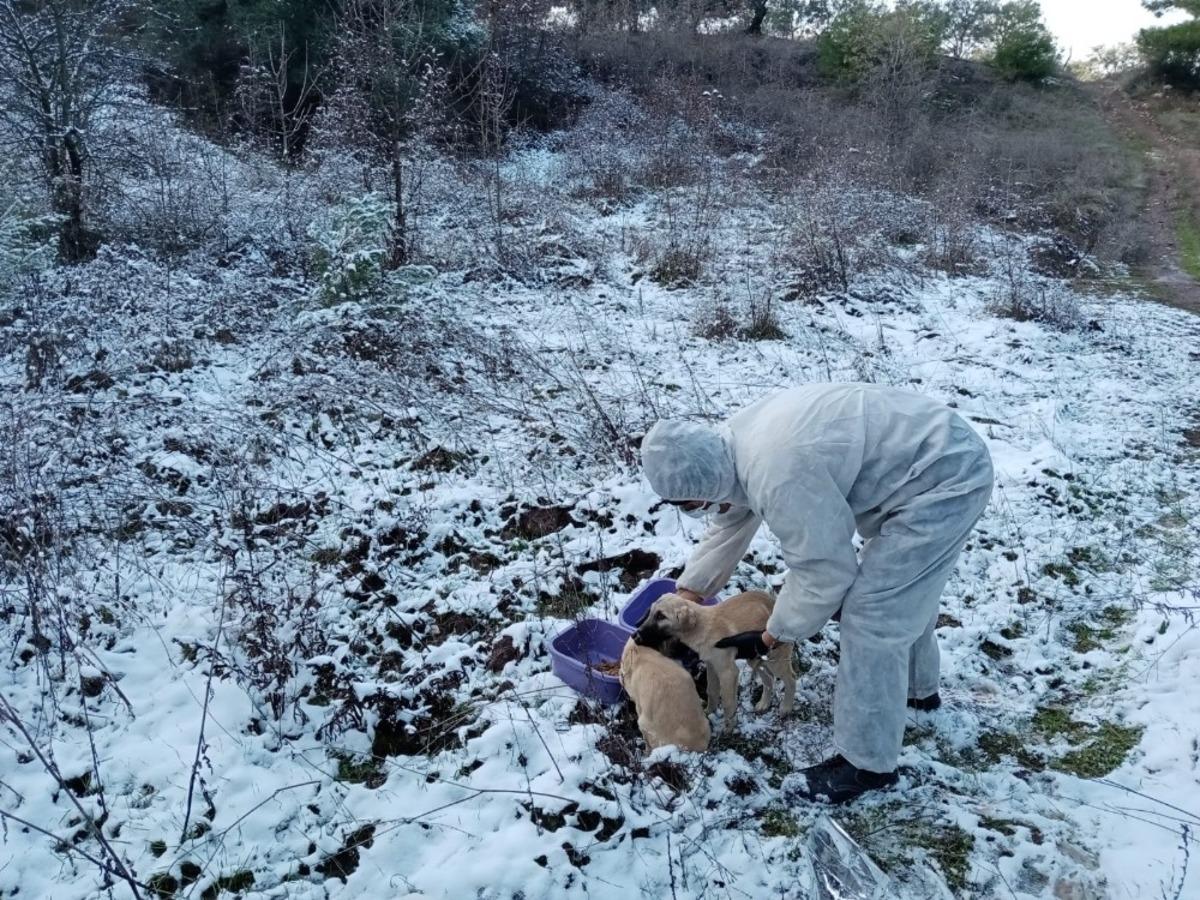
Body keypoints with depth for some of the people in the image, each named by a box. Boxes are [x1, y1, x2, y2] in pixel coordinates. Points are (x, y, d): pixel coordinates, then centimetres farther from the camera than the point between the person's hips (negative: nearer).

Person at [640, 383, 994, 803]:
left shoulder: (777, 475, -31)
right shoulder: (734, 444, -1)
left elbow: (823, 571, -20)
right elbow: (727, 526, 15)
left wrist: (768, 639, -7)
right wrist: (684, 599, 16)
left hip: (945, 476, -10)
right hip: (937, 456, 10)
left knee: (872, 613, -7)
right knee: (902, 592, 26)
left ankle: (867, 763, 6)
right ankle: (918, 688, 50)